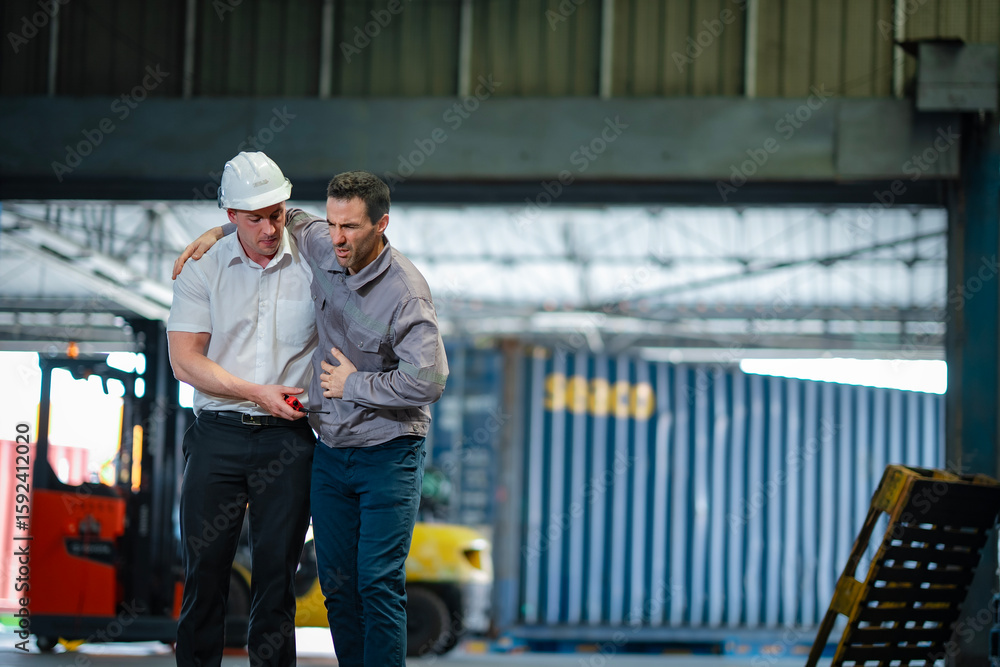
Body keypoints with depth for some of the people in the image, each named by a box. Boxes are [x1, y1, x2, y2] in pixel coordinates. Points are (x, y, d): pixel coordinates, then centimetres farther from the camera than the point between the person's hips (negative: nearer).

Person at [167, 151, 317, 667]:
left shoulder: (313, 266, 4)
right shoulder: (202, 270, 3)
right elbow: (185, 359, -4)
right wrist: (257, 393, -11)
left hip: (287, 440, 0)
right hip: (218, 435, 0)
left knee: (277, 573, 2)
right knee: (205, 571, 2)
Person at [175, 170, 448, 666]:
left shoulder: (405, 291, -19)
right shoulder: (322, 249, 0)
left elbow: (427, 380, -26)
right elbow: (292, 220, 24)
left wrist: (354, 384, -15)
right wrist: (221, 232, 14)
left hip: (388, 455, -6)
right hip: (329, 452, 6)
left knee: (379, 583, -10)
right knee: (338, 584, 7)